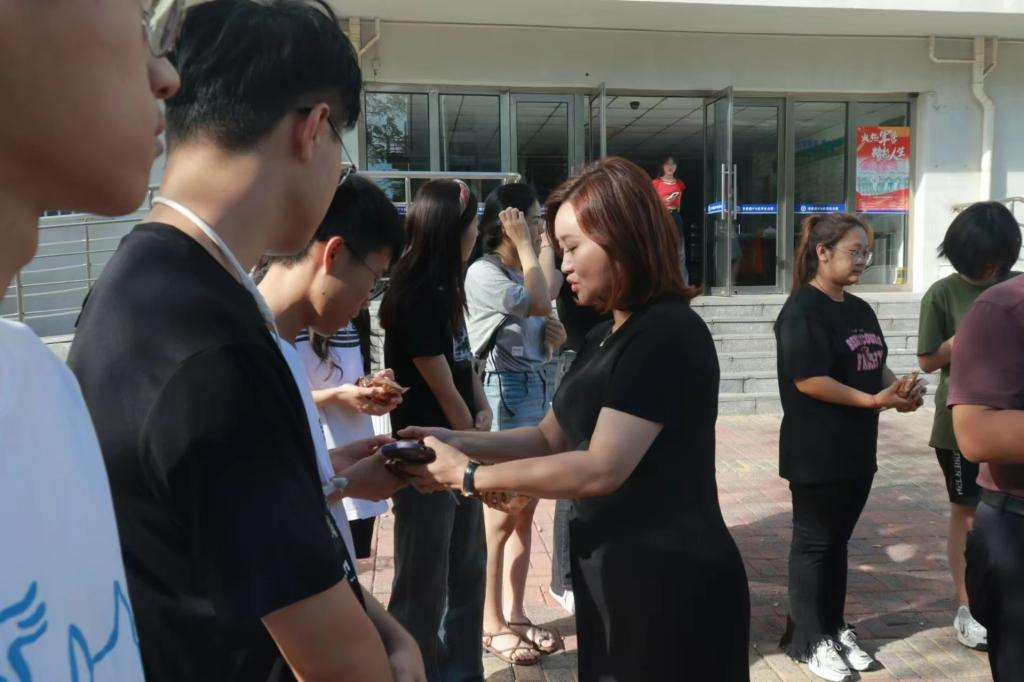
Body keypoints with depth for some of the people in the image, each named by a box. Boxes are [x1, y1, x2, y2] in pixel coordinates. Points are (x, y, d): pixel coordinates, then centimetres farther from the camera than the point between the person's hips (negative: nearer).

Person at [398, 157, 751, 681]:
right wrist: (458, 441, -4)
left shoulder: (667, 335, -20)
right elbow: (550, 438, 11)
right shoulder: (606, 337, 10)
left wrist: (467, 476, -20)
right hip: (615, 574, 8)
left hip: (671, 581, -8)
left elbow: (601, 469, -25)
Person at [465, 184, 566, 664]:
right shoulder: (483, 273, -9)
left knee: (525, 511, 10)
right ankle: (491, 622, 10)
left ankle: (514, 613, 20)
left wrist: (553, 336, 0)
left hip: (536, 390, 8)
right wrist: (525, 245, -10)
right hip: (505, 393, -8)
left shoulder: (520, 273, 17)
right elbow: (540, 303, -22)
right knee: (501, 512, -2)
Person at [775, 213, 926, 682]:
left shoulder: (860, 310, 11)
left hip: (856, 449, 8)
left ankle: (834, 628, 31)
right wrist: (874, 401, -21)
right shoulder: (802, 310, -16)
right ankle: (807, 640, 18)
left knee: (838, 540, 17)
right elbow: (807, 379, -24)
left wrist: (900, 387, -2)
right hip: (816, 453, -8)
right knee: (813, 542, 5)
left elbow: (875, 365, 19)